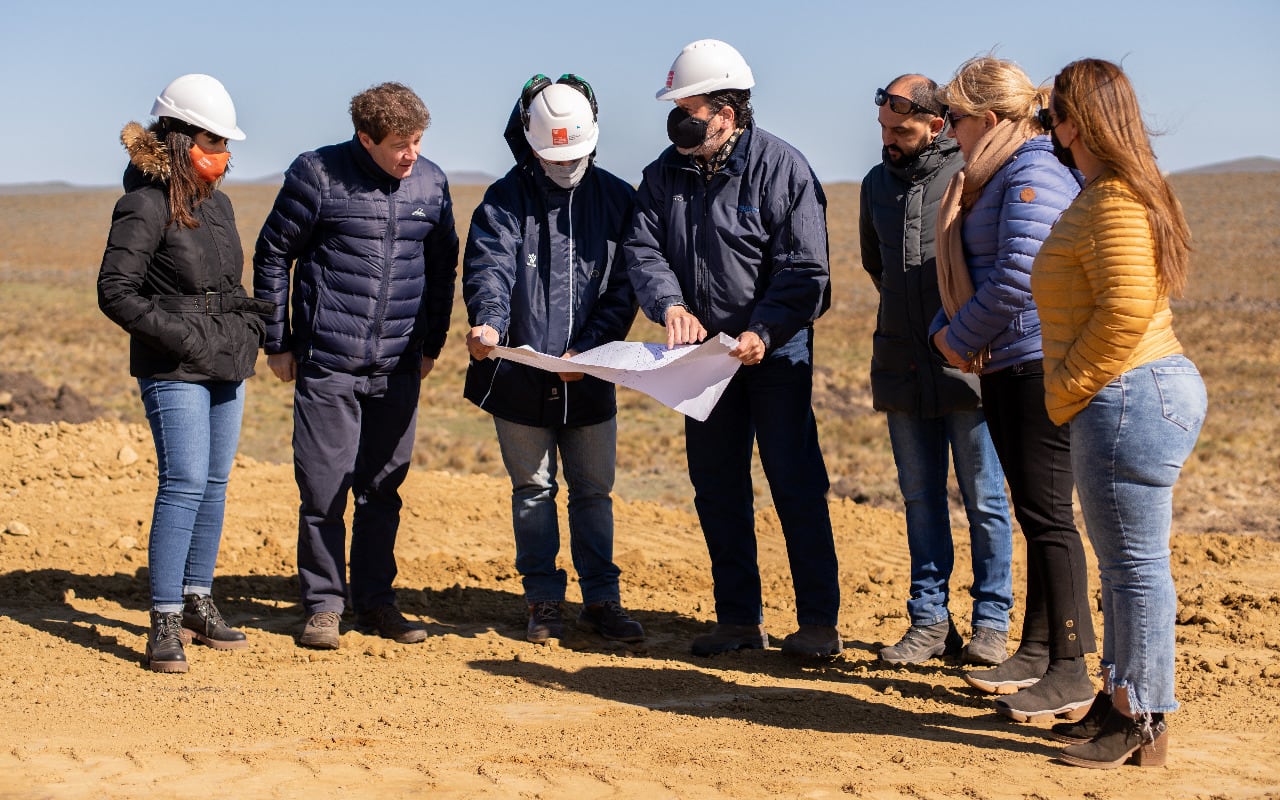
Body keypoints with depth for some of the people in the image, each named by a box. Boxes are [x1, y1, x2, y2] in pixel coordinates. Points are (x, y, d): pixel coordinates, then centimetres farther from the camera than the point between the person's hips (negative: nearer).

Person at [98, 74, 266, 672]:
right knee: (184, 483, -13)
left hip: (227, 365, 8)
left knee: (214, 484, 10)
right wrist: (180, 336, -18)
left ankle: (197, 604, 20)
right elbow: (116, 292, -14)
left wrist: (249, 321, 9)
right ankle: (164, 622, -9)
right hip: (174, 372, -8)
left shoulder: (216, 202, 13)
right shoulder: (145, 207, -11)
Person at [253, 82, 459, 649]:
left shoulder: (431, 183, 5)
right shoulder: (317, 175, -7)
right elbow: (271, 256, 0)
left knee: (383, 490, 10)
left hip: (398, 368, 4)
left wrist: (432, 344, 15)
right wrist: (277, 343, 0)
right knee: (324, 488, 0)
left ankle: (375, 600, 21)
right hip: (326, 364, -3)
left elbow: (442, 267, 18)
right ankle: (323, 606, 12)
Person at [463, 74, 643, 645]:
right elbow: (490, 269, -16)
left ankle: (601, 598, 20)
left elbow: (623, 287, -1)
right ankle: (544, 601, 20)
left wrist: (588, 350, -14)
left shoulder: (616, 200, 3)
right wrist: (489, 322, -37)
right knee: (533, 489, 9)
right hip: (519, 376, -1)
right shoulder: (504, 201, -2)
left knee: (594, 490, 9)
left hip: (589, 378, 1)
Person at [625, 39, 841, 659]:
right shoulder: (666, 173, 4)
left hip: (776, 353, -5)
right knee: (717, 489, 10)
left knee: (796, 485, -4)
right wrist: (670, 304, -22)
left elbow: (804, 268, -14)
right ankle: (739, 618, 21)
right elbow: (643, 249, -2)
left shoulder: (781, 167, -10)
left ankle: (818, 621, 3)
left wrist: (763, 333, -26)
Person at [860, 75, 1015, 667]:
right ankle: (929, 622, 15)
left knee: (984, 499, 2)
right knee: (921, 499, 9)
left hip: (967, 364, -5)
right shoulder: (877, 183, 11)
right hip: (902, 366, 5)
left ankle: (990, 623, 10)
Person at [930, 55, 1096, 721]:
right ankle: (1037, 650, 22)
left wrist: (962, 337, -10)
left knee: (1046, 514, -8)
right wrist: (946, 331, 7)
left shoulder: (1034, 175, -14)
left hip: (1039, 363, -10)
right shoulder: (990, 179, 18)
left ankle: (1070, 672, -3)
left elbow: (1017, 278, -22)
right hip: (1004, 366, 10)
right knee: (1032, 514, 14)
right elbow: (967, 273, 24)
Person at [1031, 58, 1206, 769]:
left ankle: (1142, 725, 3)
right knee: (1123, 562, 16)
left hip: (1129, 398, -11)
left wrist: (1065, 390, -14)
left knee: (1135, 565, -4)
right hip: (1136, 397, 11)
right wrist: (1069, 393, 16)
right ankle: (1119, 702, 26)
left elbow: (1125, 310, -24)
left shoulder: (1114, 200, -15)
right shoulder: (1105, 195, 18)